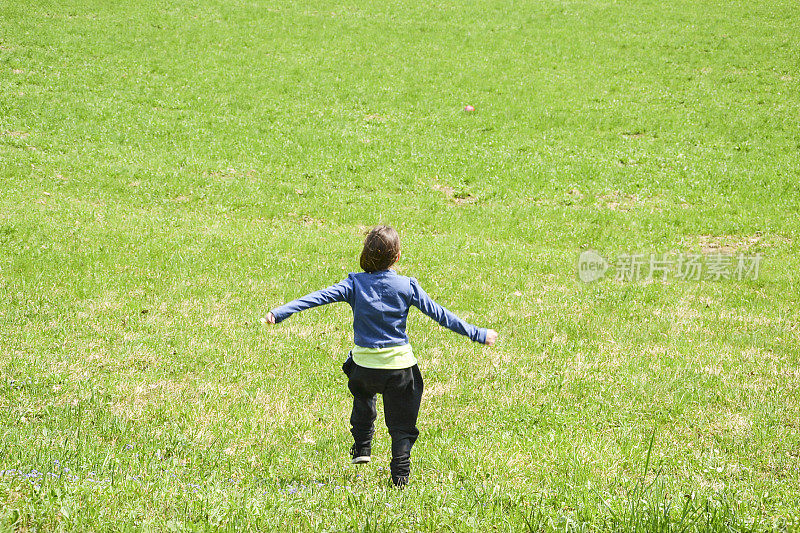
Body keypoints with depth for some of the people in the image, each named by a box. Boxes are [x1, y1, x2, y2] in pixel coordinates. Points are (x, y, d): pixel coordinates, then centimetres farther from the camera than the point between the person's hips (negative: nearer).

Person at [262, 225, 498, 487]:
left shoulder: (355, 284, -7)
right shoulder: (407, 286, -6)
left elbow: (318, 297, -15)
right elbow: (439, 313, -3)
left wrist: (280, 313, -15)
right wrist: (478, 334, 5)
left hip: (365, 364, 1)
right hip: (400, 365, -1)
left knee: (363, 399, 33)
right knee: (401, 424, 10)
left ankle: (362, 446, 25)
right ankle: (400, 474, 3)